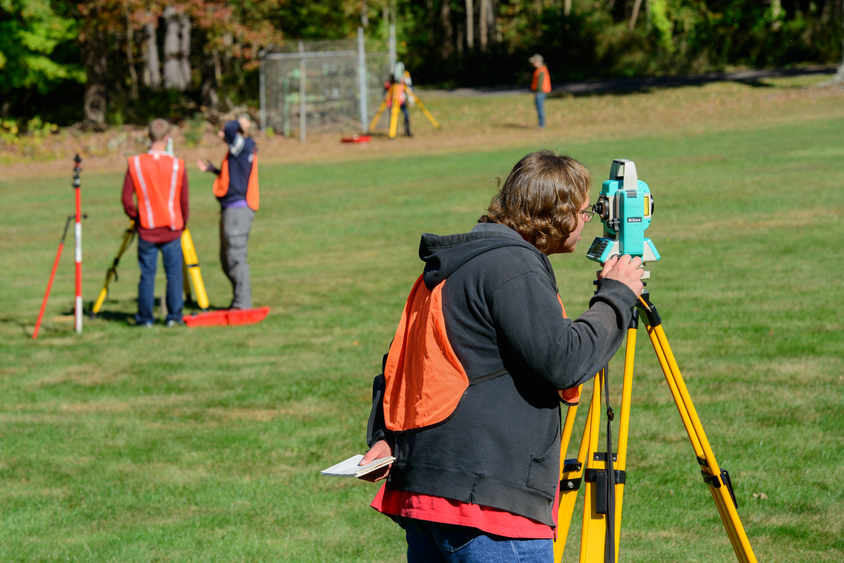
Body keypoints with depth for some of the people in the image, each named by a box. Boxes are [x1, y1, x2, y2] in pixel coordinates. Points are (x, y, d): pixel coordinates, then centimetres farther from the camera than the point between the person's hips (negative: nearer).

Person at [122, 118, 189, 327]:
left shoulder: (135, 164, -7)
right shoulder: (178, 166, -7)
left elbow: (127, 199, -5)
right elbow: (184, 202, -1)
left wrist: (136, 218, 12)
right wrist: (182, 224, 15)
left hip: (146, 231, 1)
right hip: (172, 231, -1)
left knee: (147, 275, 7)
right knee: (174, 274, 8)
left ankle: (145, 318, 11)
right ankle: (174, 316, 9)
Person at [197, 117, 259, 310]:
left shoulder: (243, 146, -10)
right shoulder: (238, 150, 18)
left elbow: (230, 129, -28)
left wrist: (239, 123, -8)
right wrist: (212, 169, 29)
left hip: (238, 209, -10)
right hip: (230, 209, 10)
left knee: (236, 257, -10)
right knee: (226, 259, 15)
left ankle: (243, 303, -8)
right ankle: (239, 299, 20)